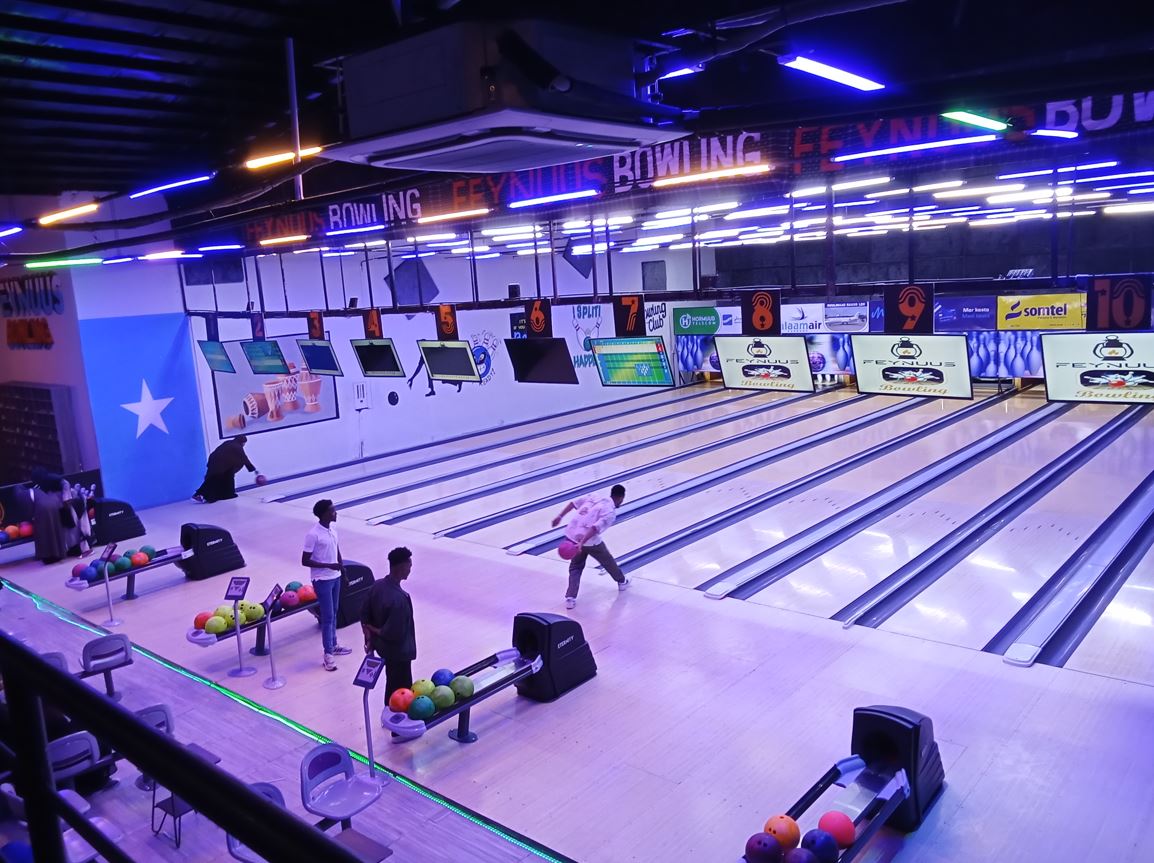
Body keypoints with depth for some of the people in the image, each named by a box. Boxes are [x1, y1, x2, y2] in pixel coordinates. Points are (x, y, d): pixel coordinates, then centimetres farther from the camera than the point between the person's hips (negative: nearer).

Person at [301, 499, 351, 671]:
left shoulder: (332, 528, 2)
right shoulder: (313, 534, -21)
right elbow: (305, 561, -19)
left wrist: (340, 564, 9)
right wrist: (328, 566, -23)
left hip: (335, 577, 7)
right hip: (322, 580, -7)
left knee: (333, 614, 18)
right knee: (327, 616, -2)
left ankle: (333, 645, 31)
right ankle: (328, 654, 6)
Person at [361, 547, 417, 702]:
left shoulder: (377, 586, -7)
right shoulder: (399, 598, -33)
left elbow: (364, 615, 4)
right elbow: (395, 634, -30)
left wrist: (369, 638, 3)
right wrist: (375, 630, -14)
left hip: (382, 647, 8)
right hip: (398, 651, -8)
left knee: (392, 684, 26)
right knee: (402, 690, 10)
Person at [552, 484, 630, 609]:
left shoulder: (595, 496, 8)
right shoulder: (611, 512, -9)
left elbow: (573, 503, 8)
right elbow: (595, 528, -22)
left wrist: (560, 517, 15)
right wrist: (581, 543, -30)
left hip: (571, 534, 5)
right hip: (589, 541, -5)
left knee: (576, 567, 19)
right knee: (608, 561, 22)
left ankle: (570, 598, 5)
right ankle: (622, 581, 45)